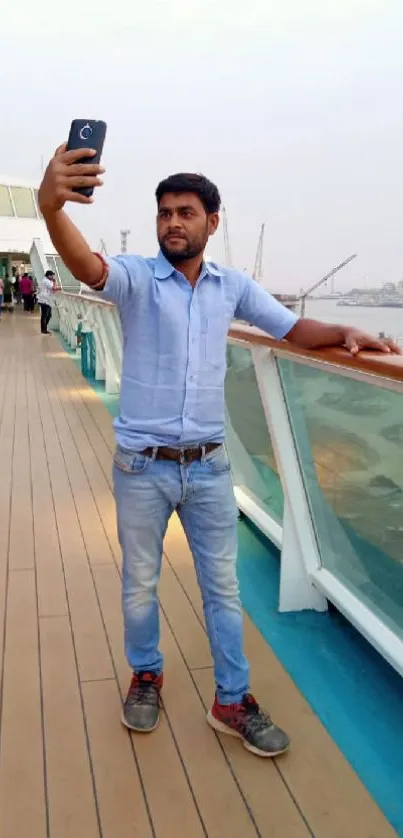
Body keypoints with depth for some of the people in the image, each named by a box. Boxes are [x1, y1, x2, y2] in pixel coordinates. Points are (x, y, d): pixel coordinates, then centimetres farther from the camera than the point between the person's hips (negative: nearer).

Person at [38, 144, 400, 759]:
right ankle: (146, 675, 42)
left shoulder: (234, 286, 2)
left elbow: (295, 329, 8)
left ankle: (232, 700, 32)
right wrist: (51, 206, -51)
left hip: (209, 466, 2)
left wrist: (344, 333, -12)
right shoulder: (137, 277, -9)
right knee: (140, 586, 16)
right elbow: (86, 266, -30)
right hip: (142, 467, -2)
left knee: (223, 586, 13)